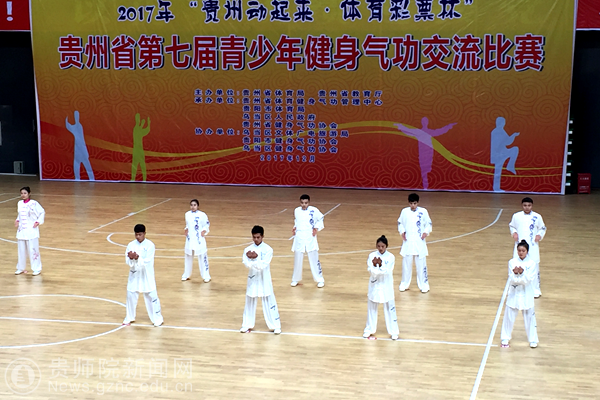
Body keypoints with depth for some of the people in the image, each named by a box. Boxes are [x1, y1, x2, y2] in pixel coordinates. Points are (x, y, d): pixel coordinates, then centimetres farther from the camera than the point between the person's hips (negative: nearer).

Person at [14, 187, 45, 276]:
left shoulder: (34, 203, -9)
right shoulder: (19, 203, 7)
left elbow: (42, 212, -2)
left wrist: (38, 222, -9)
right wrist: (17, 221, 5)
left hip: (31, 231, -5)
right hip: (21, 230, 5)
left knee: (33, 250, -4)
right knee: (21, 250, 11)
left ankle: (37, 269, 6)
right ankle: (21, 268, 24)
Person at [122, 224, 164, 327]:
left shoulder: (150, 245, -11)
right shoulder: (131, 245, -2)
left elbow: (147, 261, -19)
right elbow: (128, 261, -5)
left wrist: (137, 258, -33)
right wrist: (131, 258, -27)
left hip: (147, 276, -3)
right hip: (135, 275, 3)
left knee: (151, 296, 1)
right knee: (131, 296, 11)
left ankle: (157, 319, 15)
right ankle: (130, 318, 29)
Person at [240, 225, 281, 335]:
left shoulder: (268, 250, -10)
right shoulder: (248, 249, -2)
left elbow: (263, 265, -21)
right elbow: (247, 264, -17)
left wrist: (254, 258, -23)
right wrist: (256, 259, -29)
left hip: (264, 281, -3)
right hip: (253, 280, 3)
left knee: (269, 303, 3)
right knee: (250, 303, 14)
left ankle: (276, 325, 13)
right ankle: (247, 325, 28)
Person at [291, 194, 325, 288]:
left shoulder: (314, 210, -8)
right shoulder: (296, 211, 3)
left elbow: (320, 220, 5)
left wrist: (316, 228, -9)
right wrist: (295, 227, 4)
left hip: (310, 238, -3)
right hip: (299, 238, 3)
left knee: (314, 259, 0)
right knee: (297, 259, 11)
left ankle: (320, 280, 12)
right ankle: (295, 279, 28)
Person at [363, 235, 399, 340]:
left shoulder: (390, 257, -8)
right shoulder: (372, 256, -5)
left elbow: (387, 271, -18)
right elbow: (372, 271, -13)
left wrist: (380, 265, -31)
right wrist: (375, 265, -31)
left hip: (386, 286, -2)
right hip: (374, 285, 2)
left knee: (390, 308, 3)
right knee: (371, 308, 13)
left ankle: (393, 331, 12)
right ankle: (370, 329, 28)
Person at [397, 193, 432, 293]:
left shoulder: (423, 211, -5)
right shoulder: (404, 211, -1)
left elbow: (428, 224, 5)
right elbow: (400, 223, 12)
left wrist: (426, 232, -11)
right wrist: (402, 232, -4)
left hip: (419, 242, -2)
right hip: (407, 241, 2)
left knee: (421, 263, 1)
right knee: (406, 263, 9)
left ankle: (423, 285, 12)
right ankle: (404, 284, 24)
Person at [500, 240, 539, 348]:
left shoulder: (531, 263, -7)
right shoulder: (512, 262, -4)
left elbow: (529, 280, -14)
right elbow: (512, 279, -9)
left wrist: (521, 273, -31)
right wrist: (516, 274, -29)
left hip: (526, 294, -1)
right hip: (514, 293, 1)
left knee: (530, 317, 7)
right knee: (509, 316, 6)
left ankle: (533, 340, 20)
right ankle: (505, 338, 20)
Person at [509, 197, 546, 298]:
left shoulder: (537, 217, -2)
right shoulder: (516, 216, 1)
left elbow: (542, 228, 10)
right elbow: (511, 226, 15)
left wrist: (540, 235, -9)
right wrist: (514, 233, -4)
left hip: (532, 246, -1)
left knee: (534, 267, 1)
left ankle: (535, 290, 15)